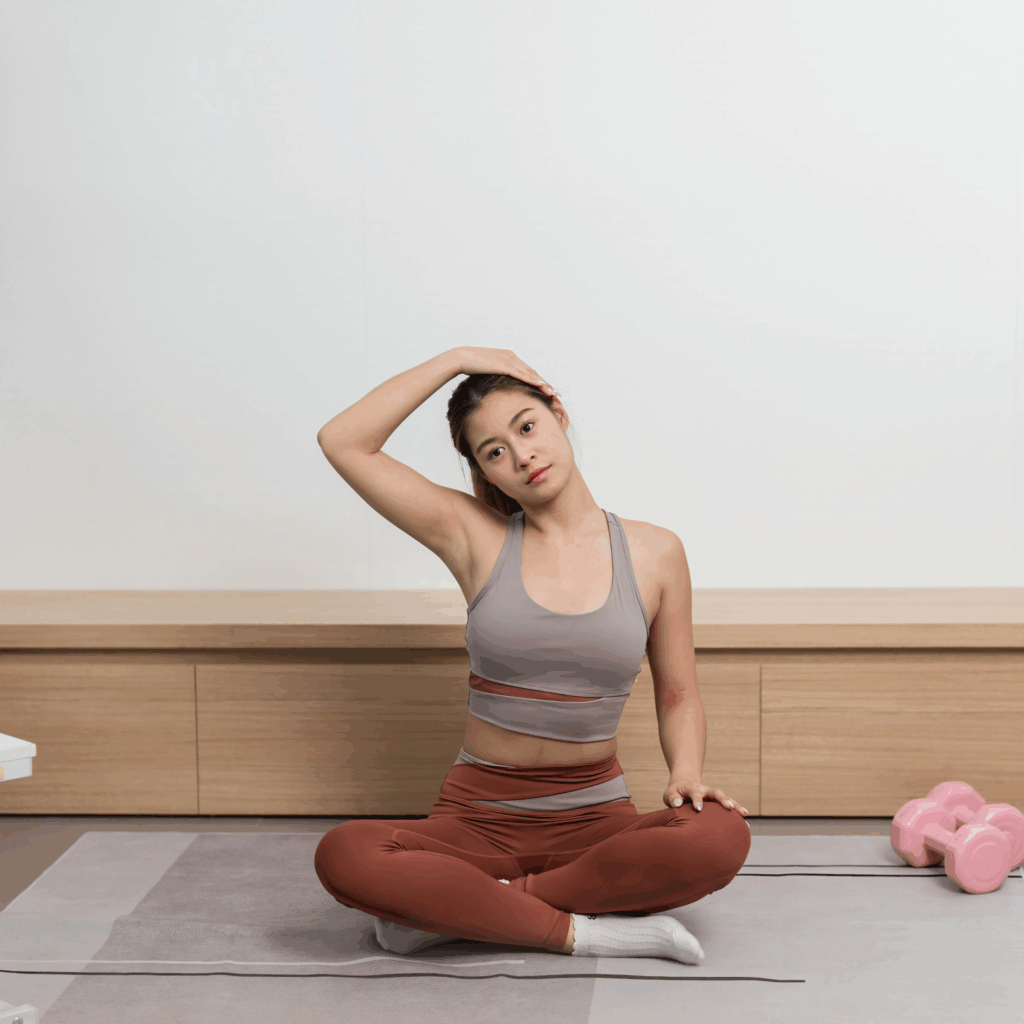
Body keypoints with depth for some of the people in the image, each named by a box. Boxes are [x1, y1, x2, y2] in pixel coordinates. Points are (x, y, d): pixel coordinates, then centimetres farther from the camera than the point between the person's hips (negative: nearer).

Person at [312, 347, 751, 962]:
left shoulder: (655, 554, 4)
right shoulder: (475, 537, 2)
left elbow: (678, 696, 12)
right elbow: (344, 443, -3)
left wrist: (687, 772, -8)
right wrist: (454, 361, -1)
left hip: (595, 813, 1)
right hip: (478, 814, -1)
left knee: (721, 838, -32)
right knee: (343, 856, -30)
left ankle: (460, 909, -18)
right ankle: (581, 930, -20)